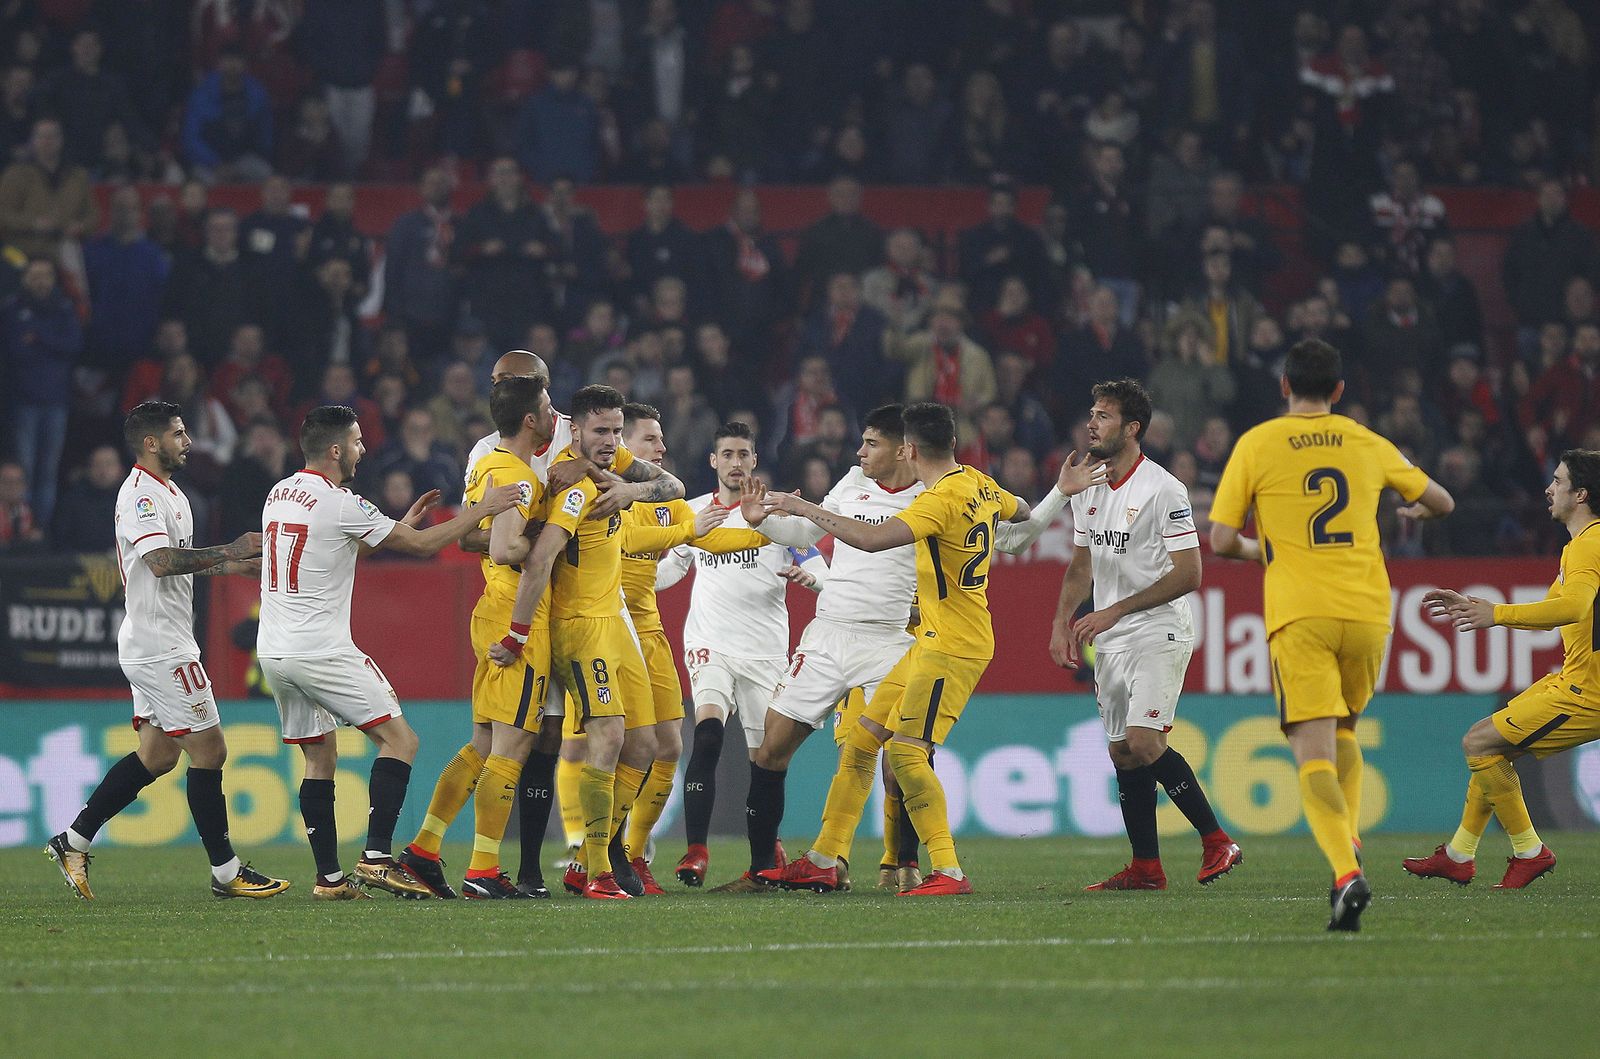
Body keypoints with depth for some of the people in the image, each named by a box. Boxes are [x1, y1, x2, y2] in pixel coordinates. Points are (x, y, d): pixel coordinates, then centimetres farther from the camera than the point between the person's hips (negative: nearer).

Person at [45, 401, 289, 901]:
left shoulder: (165, 493, 18)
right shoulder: (141, 494, -15)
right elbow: (161, 561, -28)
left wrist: (228, 565, 19)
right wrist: (229, 551, -22)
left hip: (156, 646, 11)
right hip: (161, 646, -11)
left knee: (157, 755, 12)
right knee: (208, 748, -7)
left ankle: (73, 841, 14)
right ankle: (225, 870, -2)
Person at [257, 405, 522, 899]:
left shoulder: (279, 494, 12)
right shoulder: (340, 504, -13)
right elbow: (424, 545, -6)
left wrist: (402, 525, 28)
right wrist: (483, 508, 2)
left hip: (273, 651, 8)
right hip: (322, 650, -8)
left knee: (319, 757, 14)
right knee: (399, 740, -2)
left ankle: (329, 877, 10)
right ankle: (375, 858, -12)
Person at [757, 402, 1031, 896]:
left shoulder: (942, 499, -21)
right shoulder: (980, 485, 8)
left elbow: (872, 538, -33)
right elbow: (1021, 511, 31)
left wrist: (804, 509, -23)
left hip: (951, 647, -10)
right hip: (930, 644, 10)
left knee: (905, 751, -16)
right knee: (861, 739, 11)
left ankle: (949, 871, -15)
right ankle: (823, 862, 15)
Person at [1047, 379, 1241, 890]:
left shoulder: (1164, 490, -13)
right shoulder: (1087, 488, 10)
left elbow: (1188, 574, -16)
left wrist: (1115, 611, -17)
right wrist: (1062, 622, 9)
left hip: (1159, 632, -8)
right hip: (1110, 640, 8)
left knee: (1144, 743, -19)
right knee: (1122, 753, 5)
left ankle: (1217, 841, -8)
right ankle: (1146, 867, 11)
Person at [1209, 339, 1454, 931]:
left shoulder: (1256, 445, 2)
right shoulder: (1368, 445, 11)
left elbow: (1221, 541, -1)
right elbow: (1442, 503, 23)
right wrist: (1414, 512, 46)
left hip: (1299, 615, -3)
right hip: (1367, 610, 3)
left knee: (1314, 755, -8)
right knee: (1343, 731, 27)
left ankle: (1347, 874, -28)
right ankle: (1348, 841, 11)